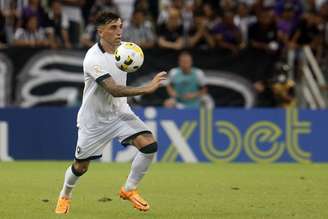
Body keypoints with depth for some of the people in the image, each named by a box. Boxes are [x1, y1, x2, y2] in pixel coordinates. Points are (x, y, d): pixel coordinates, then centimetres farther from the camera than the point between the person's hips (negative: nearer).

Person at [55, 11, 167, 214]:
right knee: (81, 167, 7)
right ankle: (65, 196, 39)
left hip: (120, 111, 5)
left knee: (149, 144, -17)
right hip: (95, 119, -5)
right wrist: (147, 88, -44)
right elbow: (114, 90, -37)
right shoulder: (93, 59, -28)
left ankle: (129, 189, 3)